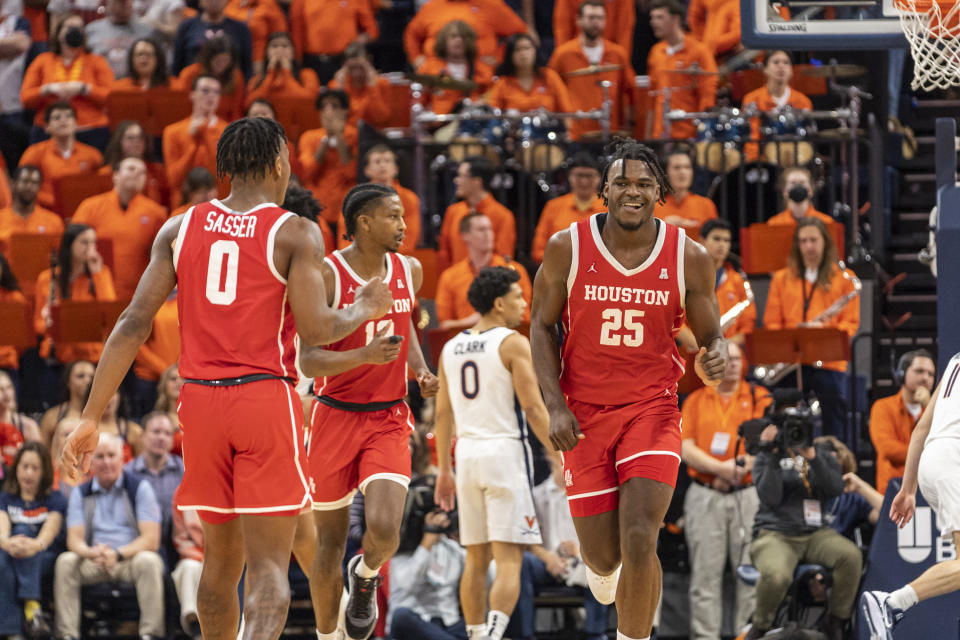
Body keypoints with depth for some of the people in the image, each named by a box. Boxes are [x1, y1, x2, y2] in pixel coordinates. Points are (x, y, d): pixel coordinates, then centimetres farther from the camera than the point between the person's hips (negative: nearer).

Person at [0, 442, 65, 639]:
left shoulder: (55, 499, 12)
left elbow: (51, 529, -11)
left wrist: (36, 545, -37)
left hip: (44, 561, -1)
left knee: (22, 530, -31)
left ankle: (32, 606, -45)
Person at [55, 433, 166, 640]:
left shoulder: (139, 487, 0)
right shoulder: (81, 493, 9)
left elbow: (151, 539, -9)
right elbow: (74, 540, -1)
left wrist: (118, 553, -26)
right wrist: (93, 553, -26)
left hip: (131, 558, -2)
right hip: (94, 564, 2)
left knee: (148, 561, -34)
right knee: (65, 562, -26)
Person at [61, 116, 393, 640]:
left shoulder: (180, 229, 7)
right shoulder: (294, 233, -4)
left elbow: (134, 324, 1)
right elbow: (314, 330, -13)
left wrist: (90, 418, 2)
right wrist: (365, 309, 8)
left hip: (200, 400, 4)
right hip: (265, 398, -4)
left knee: (221, 558, 20)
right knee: (269, 568, -7)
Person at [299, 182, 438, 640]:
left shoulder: (409, 271, 3)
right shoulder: (326, 276, -14)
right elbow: (309, 362, -18)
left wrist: (420, 369, 5)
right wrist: (365, 355, -34)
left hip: (388, 421, 3)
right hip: (336, 417, -3)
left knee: (384, 528, -20)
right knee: (330, 543, 7)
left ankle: (366, 577, 15)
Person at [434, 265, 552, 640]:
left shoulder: (451, 347, 11)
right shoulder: (513, 343, -7)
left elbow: (443, 414, 14)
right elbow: (533, 408, -12)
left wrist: (444, 469, 20)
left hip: (467, 453, 6)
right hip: (506, 453, -6)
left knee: (476, 558, 14)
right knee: (509, 559, -8)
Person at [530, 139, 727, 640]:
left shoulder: (688, 257, -5)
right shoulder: (567, 248, -6)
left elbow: (711, 336, 4)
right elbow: (542, 326, 3)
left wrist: (715, 359, -22)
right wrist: (555, 406, -8)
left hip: (652, 409, -1)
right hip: (584, 415, 1)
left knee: (639, 541, -18)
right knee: (603, 555, 5)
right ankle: (601, 567, 45)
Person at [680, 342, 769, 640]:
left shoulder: (758, 397, 9)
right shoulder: (696, 400, 11)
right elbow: (686, 449, 2)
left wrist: (741, 467, -14)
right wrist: (720, 468, -12)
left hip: (747, 495, -1)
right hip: (705, 497, 1)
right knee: (706, 573, -1)